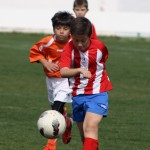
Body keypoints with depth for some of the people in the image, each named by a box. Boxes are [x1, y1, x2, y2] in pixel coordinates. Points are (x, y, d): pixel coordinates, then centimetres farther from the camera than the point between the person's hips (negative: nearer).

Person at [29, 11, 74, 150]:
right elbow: (34, 51, 1)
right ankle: (67, 123, 55)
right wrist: (45, 63, -12)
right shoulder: (48, 42, -15)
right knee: (58, 109, 21)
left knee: (57, 110, -17)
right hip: (51, 79, 4)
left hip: (66, 80, -4)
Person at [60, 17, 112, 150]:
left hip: (98, 94, -3)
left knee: (91, 127, -22)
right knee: (84, 133, 13)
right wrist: (80, 70, -39)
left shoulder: (100, 47, -9)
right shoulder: (69, 48, -11)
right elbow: (63, 72, -26)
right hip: (78, 95, 3)